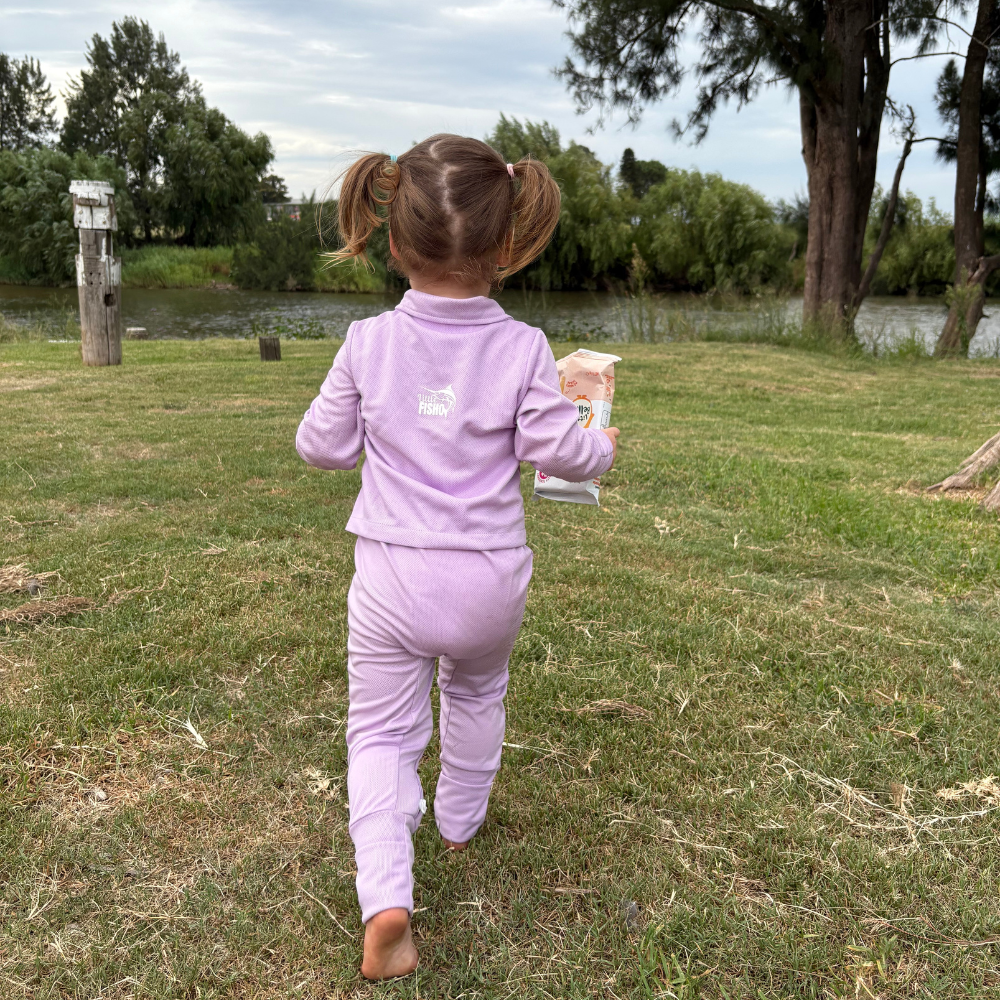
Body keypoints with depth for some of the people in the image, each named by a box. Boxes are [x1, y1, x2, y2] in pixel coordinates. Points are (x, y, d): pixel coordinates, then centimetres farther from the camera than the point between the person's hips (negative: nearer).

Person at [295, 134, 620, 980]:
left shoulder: (368, 343, -8)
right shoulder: (522, 348, -11)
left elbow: (322, 446, 1)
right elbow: (557, 450, -8)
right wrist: (603, 446, 14)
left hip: (391, 578, -1)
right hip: (489, 580, 1)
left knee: (381, 729, 10)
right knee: (477, 694, 29)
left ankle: (386, 897, -7)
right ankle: (460, 821, 50)